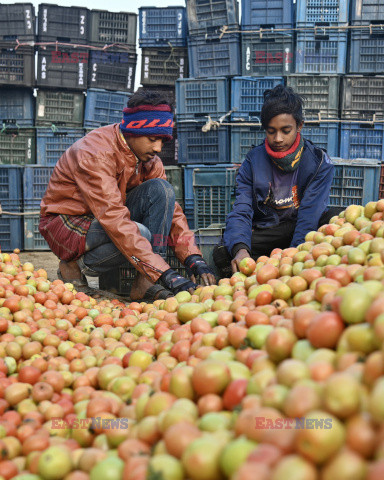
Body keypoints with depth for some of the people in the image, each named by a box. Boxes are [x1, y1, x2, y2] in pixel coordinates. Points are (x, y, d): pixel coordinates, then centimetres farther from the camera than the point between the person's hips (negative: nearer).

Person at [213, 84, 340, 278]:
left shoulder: (319, 161, -7)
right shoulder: (253, 161, -2)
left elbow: (311, 213, -18)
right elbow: (241, 211, -11)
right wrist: (240, 248, -33)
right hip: (266, 232, 1)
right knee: (221, 253, -26)